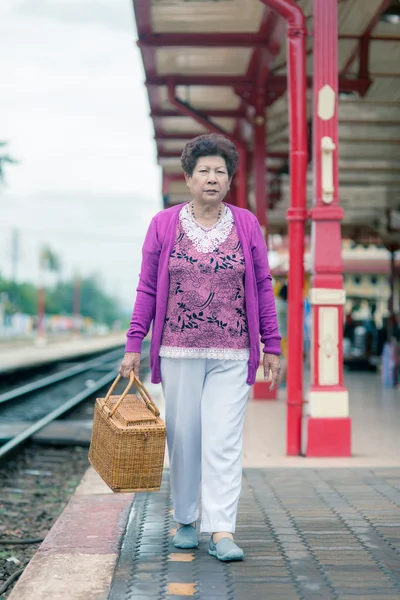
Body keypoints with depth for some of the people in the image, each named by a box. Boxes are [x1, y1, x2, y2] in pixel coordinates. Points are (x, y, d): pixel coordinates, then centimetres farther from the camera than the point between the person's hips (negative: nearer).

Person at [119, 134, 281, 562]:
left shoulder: (247, 225, 5)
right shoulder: (164, 225, 3)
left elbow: (262, 288, 8)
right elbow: (147, 289, 5)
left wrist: (271, 345, 5)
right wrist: (133, 345, 0)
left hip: (231, 354, 0)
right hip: (178, 351, 0)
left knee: (223, 441, -5)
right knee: (183, 438, 8)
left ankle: (221, 531, -2)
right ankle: (185, 520, 24)